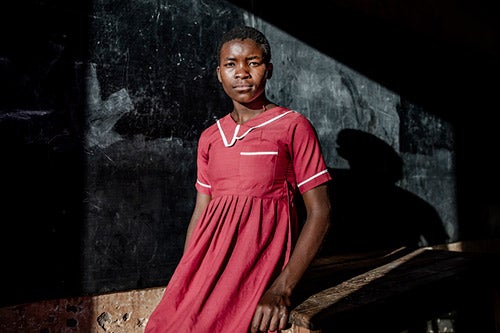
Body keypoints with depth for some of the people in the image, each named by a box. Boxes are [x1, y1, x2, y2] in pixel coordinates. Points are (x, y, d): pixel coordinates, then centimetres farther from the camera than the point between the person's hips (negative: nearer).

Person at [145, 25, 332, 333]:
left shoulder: (293, 126, 0)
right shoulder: (209, 138, 15)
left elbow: (320, 213, -4)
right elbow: (200, 214, 16)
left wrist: (282, 288, -15)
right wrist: (184, 280, 3)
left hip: (262, 256, -4)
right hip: (211, 257, 4)